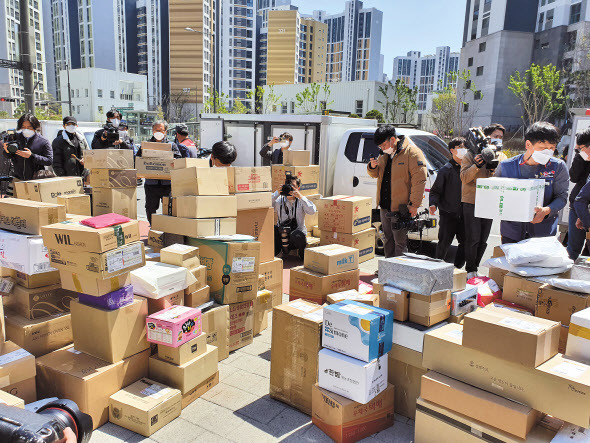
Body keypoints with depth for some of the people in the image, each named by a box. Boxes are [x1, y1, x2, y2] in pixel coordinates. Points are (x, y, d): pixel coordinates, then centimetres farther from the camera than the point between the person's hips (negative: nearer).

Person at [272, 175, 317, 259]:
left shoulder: (301, 201, 0)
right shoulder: (279, 200, 3)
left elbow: (312, 211, -19)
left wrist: (300, 197, -25)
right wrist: (276, 193, -20)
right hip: (281, 237, 1)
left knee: (297, 235, -36)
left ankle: (303, 255, -2)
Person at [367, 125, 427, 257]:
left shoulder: (412, 153, -11)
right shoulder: (384, 155, 12)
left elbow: (419, 180, -15)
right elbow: (375, 174, 25)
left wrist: (414, 204, -19)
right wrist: (372, 167, 0)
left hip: (401, 207, -8)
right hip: (385, 206, 8)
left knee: (400, 241, -2)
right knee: (388, 239, 17)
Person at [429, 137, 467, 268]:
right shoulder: (445, 170, -1)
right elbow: (435, 191, -2)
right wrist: (433, 204, -17)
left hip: (463, 214, 4)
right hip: (448, 214, -4)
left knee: (465, 242, 5)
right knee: (444, 243, 0)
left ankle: (457, 268, 21)